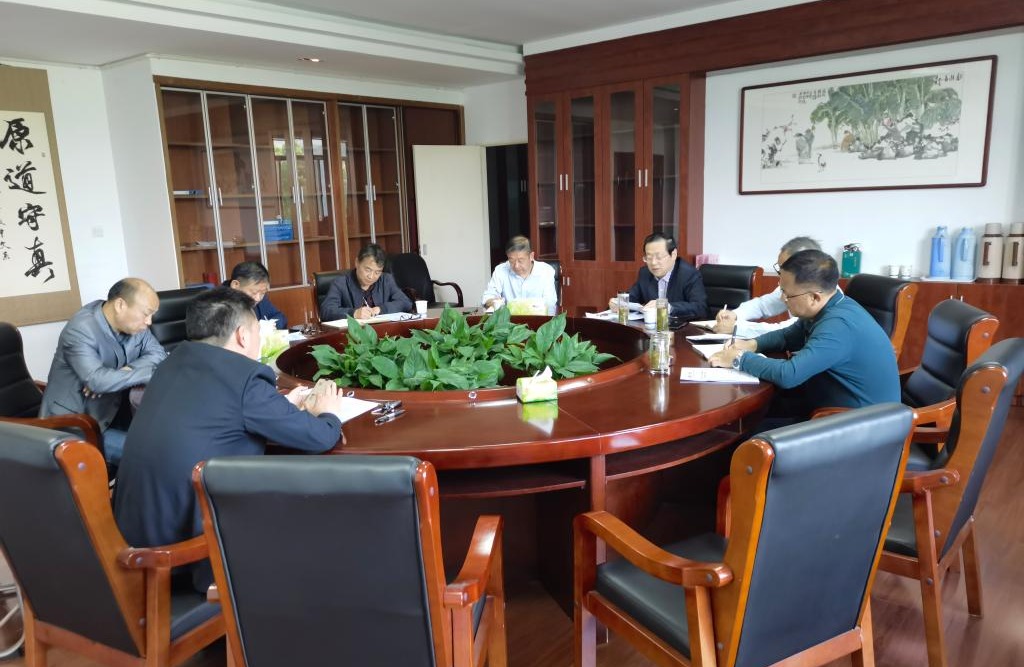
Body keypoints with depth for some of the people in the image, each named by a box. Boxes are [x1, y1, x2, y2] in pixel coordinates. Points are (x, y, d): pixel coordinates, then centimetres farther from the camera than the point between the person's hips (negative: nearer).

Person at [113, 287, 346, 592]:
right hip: (188, 542, -8)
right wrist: (327, 414, 14)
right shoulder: (244, 378, -17)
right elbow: (321, 438, -8)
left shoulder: (174, 363, 5)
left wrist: (283, 404, 26)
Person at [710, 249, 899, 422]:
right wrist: (752, 344, 0)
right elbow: (789, 336, 19)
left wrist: (740, 359, -18)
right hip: (837, 404, 9)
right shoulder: (825, 309, 2)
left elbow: (788, 375, -33)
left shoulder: (839, 324, -28)